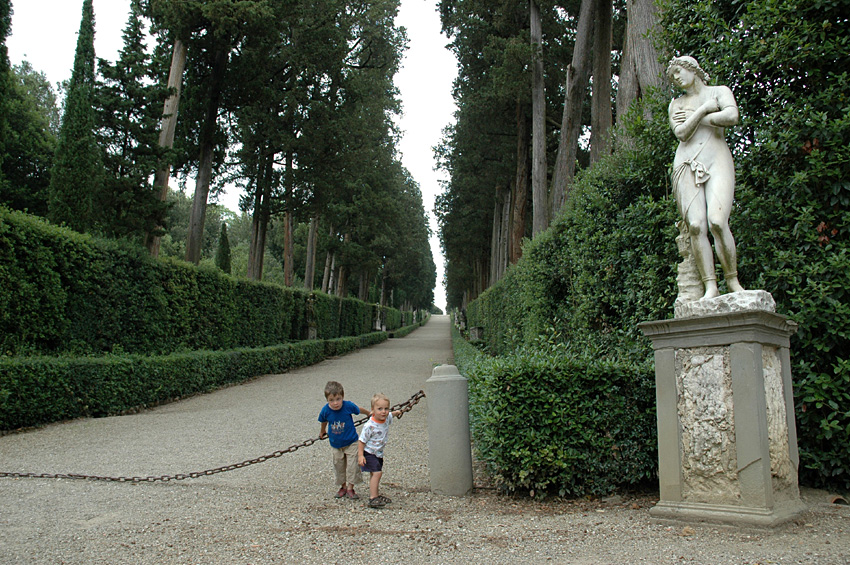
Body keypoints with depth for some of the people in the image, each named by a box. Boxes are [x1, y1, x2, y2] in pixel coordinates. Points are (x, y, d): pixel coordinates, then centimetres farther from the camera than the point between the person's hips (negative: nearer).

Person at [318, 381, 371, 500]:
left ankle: (350, 488, 8)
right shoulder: (325, 410, -19)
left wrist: (369, 413, 17)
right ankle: (343, 486, 28)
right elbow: (324, 421, 5)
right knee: (339, 466, 11)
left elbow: (359, 410, -1)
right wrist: (322, 432, 23)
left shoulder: (348, 406, -23)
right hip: (336, 444, 2)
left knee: (352, 465, -3)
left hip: (351, 442, -2)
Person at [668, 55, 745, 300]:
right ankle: (711, 287, -17)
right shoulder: (675, 105, 22)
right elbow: (681, 133, 4)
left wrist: (694, 118, 2)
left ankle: (733, 281, -10)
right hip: (687, 164, 2)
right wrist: (703, 109, 0)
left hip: (717, 160, -2)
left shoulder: (720, 92, 15)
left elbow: (731, 117, -7)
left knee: (717, 221, -23)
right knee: (696, 225, -16)